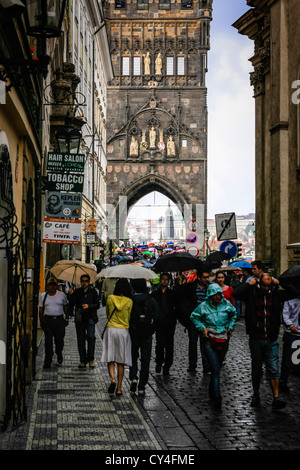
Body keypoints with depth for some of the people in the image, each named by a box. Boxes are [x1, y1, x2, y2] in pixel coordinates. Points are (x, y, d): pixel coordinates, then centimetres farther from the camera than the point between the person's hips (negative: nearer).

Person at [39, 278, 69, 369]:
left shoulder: (62, 295, 4)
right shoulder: (43, 296, 6)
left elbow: (65, 307, 13)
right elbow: (40, 309, 10)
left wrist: (67, 318, 10)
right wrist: (41, 321, 6)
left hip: (59, 320, 0)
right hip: (47, 320, 0)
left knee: (59, 340, 4)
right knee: (48, 341, -5)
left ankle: (59, 353, 36)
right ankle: (47, 362, -3)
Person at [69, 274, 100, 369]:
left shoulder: (93, 291, 6)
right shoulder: (77, 292, 10)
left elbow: (97, 304, 2)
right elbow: (71, 304, 8)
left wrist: (89, 306, -14)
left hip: (90, 318, -2)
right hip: (79, 318, 2)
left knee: (91, 337, -16)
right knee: (80, 340, 3)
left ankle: (90, 359, -3)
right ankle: (83, 361, 12)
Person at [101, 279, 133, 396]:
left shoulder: (110, 298, -1)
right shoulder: (129, 301, -5)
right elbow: (130, 318, 5)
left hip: (111, 329, 0)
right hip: (124, 330, 0)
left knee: (110, 357, 8)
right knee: (121, 361, 6)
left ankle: (112, 379, -16)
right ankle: (119, 388, 7)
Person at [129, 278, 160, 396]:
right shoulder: (152, 301, -5)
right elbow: (156, 318, -6)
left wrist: (129, 330, 7)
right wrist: (150, 331, 6)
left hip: (133, 334, 0)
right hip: (147, 335, 1)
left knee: (133, 357, 19)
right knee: (145, 360, 8)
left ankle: (133, 378, -2)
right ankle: (141, 387, 7)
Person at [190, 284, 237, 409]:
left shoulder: (226, 304, 1)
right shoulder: (203, 306, -5)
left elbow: (233, 315, 20)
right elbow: (194, 317, 9)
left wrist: (230, 327, 8)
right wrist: (202, 328, -3)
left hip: (224, 339, 3)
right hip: (209, 339, -3)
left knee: (217, 366, 13)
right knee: (215, 369, -12)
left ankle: (212, 391, 33)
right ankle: (217, 397, -14)